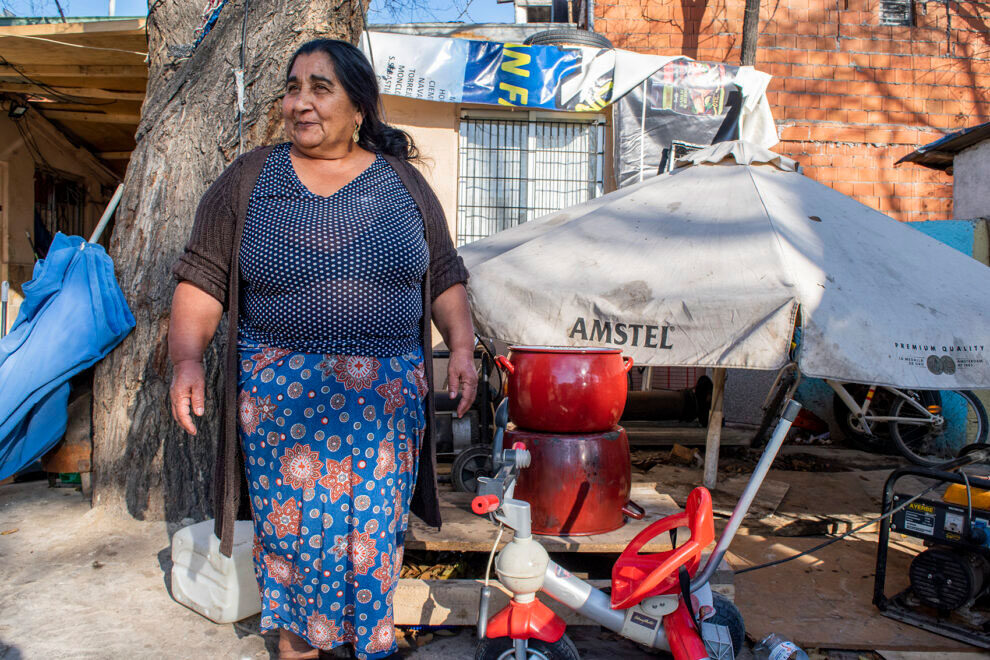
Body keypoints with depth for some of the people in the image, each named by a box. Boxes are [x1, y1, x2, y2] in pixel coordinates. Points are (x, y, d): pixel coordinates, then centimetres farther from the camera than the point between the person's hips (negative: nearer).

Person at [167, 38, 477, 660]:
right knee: (293, 524, 5)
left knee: (374, 525, 7)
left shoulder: (403, 183, 7)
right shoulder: (249, 179, 5)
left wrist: (463, 349, -2)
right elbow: (202, 280, 1)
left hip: (388, 396, 1)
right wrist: (187, 356, -12)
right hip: (282, 396, 0)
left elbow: (446, 278, 10)